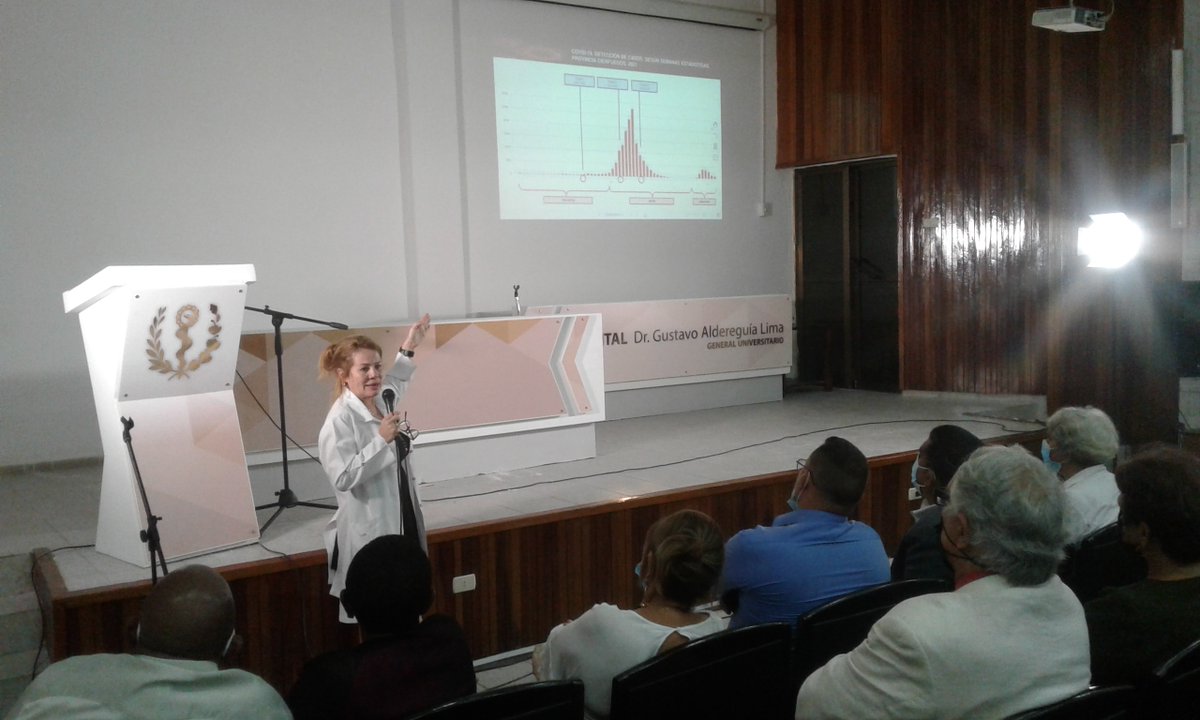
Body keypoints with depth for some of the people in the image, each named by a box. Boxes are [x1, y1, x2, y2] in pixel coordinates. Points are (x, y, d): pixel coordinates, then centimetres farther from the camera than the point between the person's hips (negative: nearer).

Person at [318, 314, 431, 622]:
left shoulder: (380, 402, 5)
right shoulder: (340, 421, -20)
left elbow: (394, 383, 31)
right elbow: (343, 478, -29)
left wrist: (408, 350, 27)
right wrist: (381, 439, -29)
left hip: (402, 523, 9)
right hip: (369, 533, -8)